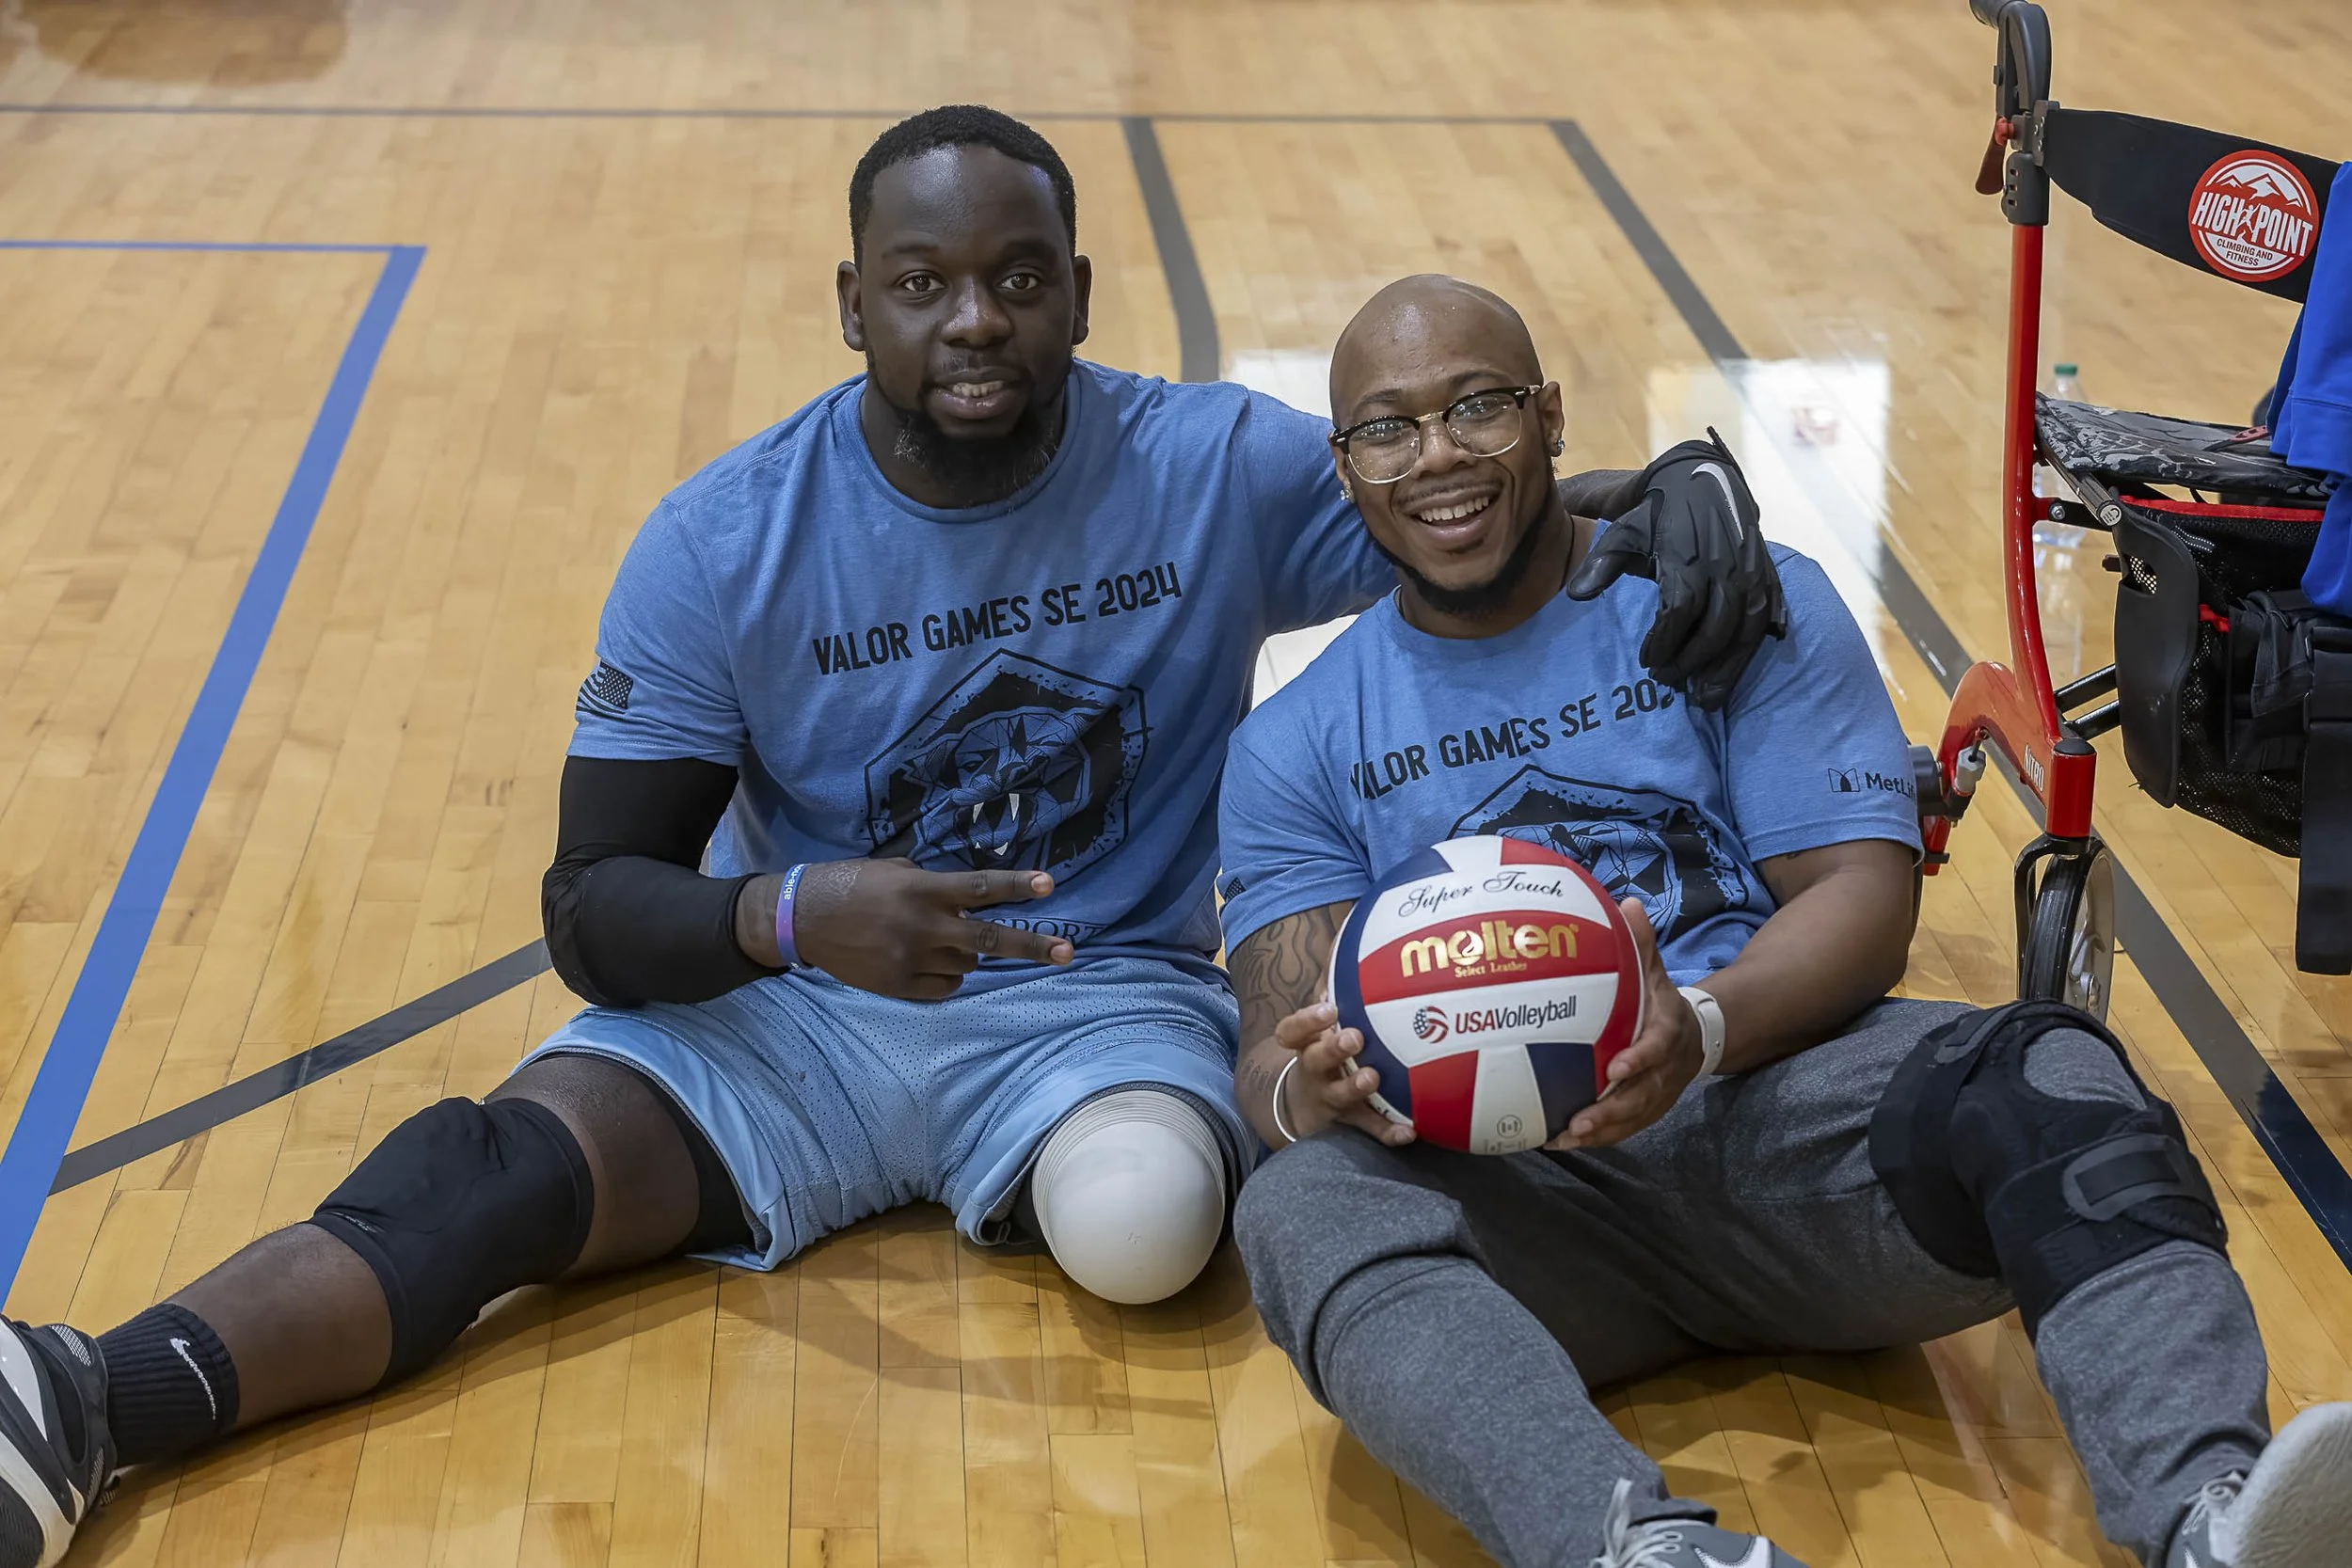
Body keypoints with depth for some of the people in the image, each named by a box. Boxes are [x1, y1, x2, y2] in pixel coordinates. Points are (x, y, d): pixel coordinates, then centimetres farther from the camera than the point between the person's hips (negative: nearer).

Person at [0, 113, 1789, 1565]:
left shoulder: (1221, 473, -6)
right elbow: (594, 906, -8)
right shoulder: (723, 545, -6)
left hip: (1105, 997, 1)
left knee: (1144, 1220, -36)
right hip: (787, 998, 0)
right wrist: (790, 914, -30)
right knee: (509, 1159, -29)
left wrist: (1673, 495, -22)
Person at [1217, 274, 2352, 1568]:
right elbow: (1277, 1044, 7)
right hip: (1518, 1184, 0)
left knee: (2046, 1076, -30)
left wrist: (1702, 1030, -20)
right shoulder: (1297, 747, 17)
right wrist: (1308, 1090, -20)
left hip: (1782, 1101, 0)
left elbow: (1864, 898, 2)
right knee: (1306, 1208, -33)